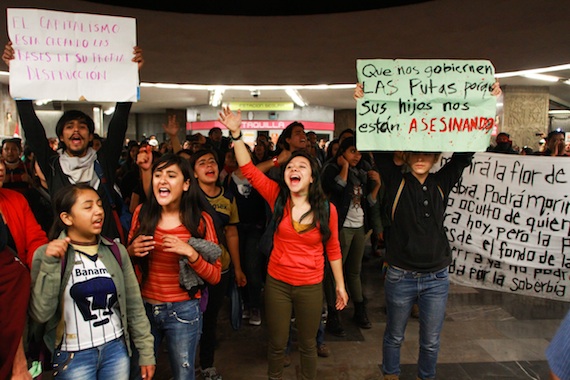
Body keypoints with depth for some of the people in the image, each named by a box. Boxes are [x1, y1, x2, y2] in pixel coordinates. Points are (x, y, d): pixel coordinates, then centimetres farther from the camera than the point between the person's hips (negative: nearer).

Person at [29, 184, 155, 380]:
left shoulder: (116, 251, -2)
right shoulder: (47, 254, -8)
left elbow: (134, 305, 2)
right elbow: (41, 314, -16)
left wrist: (146, 352, 4)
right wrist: (50, 264, -23)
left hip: (116, 349, 3)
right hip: (73, 357, -2)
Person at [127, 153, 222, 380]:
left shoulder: (200, 220, -10)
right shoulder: (142, 213, -3)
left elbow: (214, 276, -8)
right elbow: (127, 260, 12)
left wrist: (190, 253, -23)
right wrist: (131, 250, -10)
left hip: (182, 311, -2)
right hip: (143, 307, 2)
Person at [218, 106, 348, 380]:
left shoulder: (327, 209, -9)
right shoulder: (277, 198, -8)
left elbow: (333, 249, 0)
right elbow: (248, 169, -13)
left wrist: (340, 285, 5)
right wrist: (236, 134, -22)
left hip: (310, 287, 0)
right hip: (277, 283, 1)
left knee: (307, 344, 18)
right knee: (276, 343, 16)